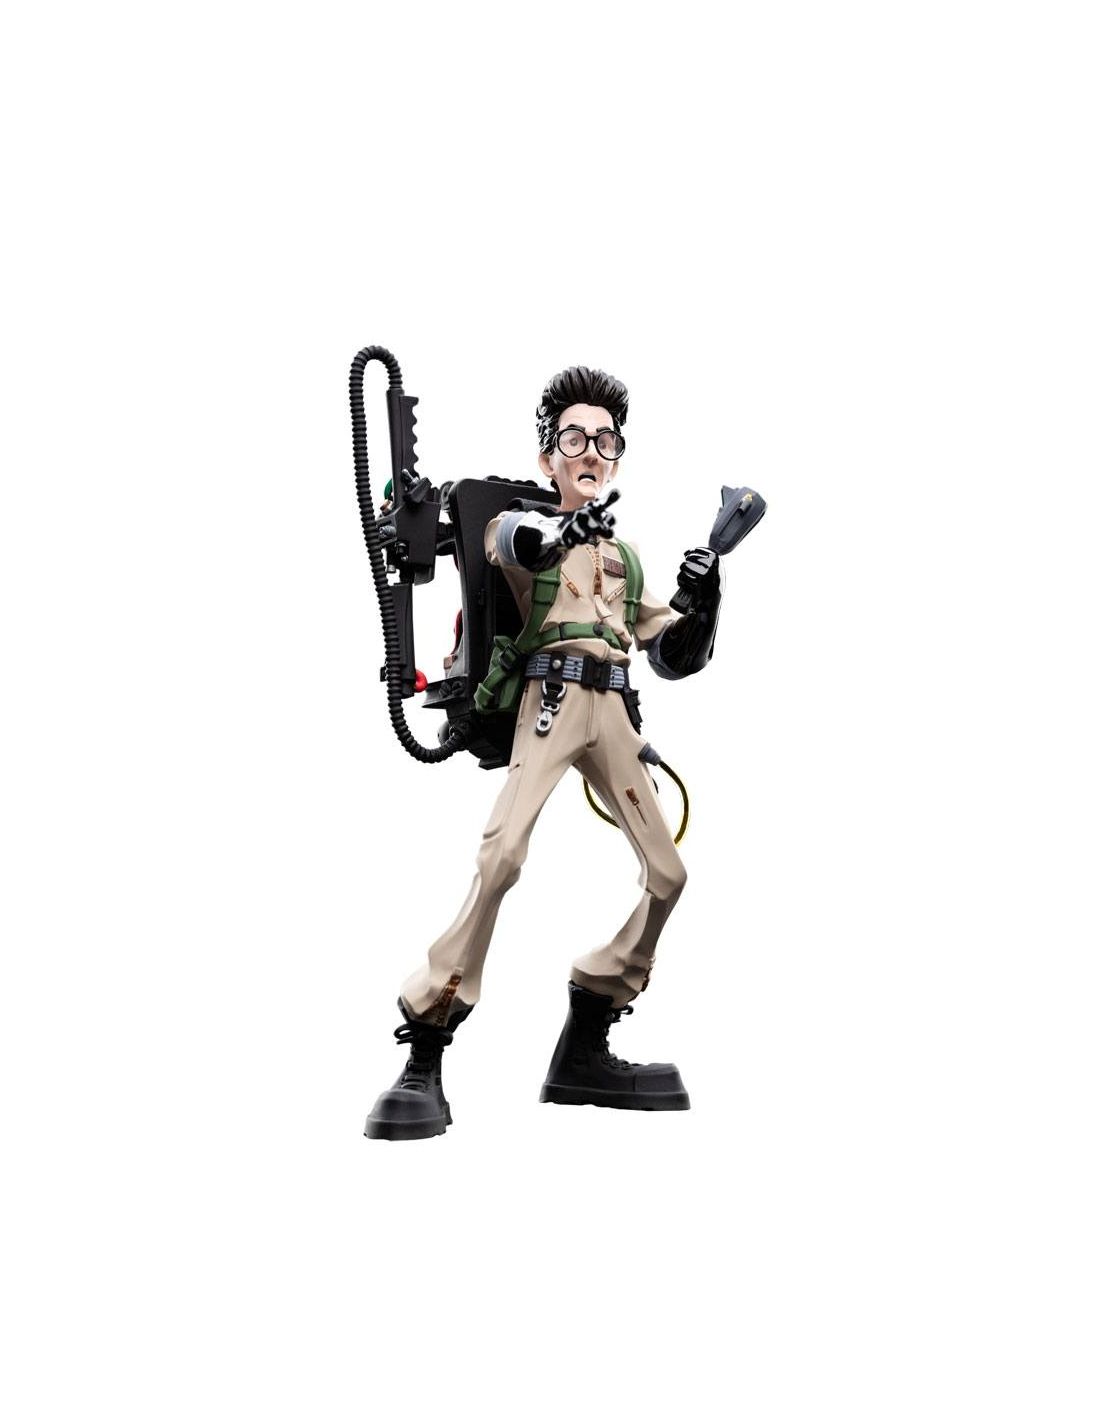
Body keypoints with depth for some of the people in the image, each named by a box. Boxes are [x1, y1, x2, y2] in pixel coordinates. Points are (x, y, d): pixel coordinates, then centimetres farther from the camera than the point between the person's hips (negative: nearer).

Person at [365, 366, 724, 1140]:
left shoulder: (628, 557, 26)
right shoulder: (523, 523, 10)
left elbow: (676, 656, 22)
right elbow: (516, 542, -17)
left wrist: (703, 602, 3)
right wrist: (568, 523, -37)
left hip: (612, 712, 6)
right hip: (551, 699, -6)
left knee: (667, 874, 2)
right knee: (502, 853, -25)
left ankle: (584, 1053, 12)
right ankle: (423, 1064, -23)